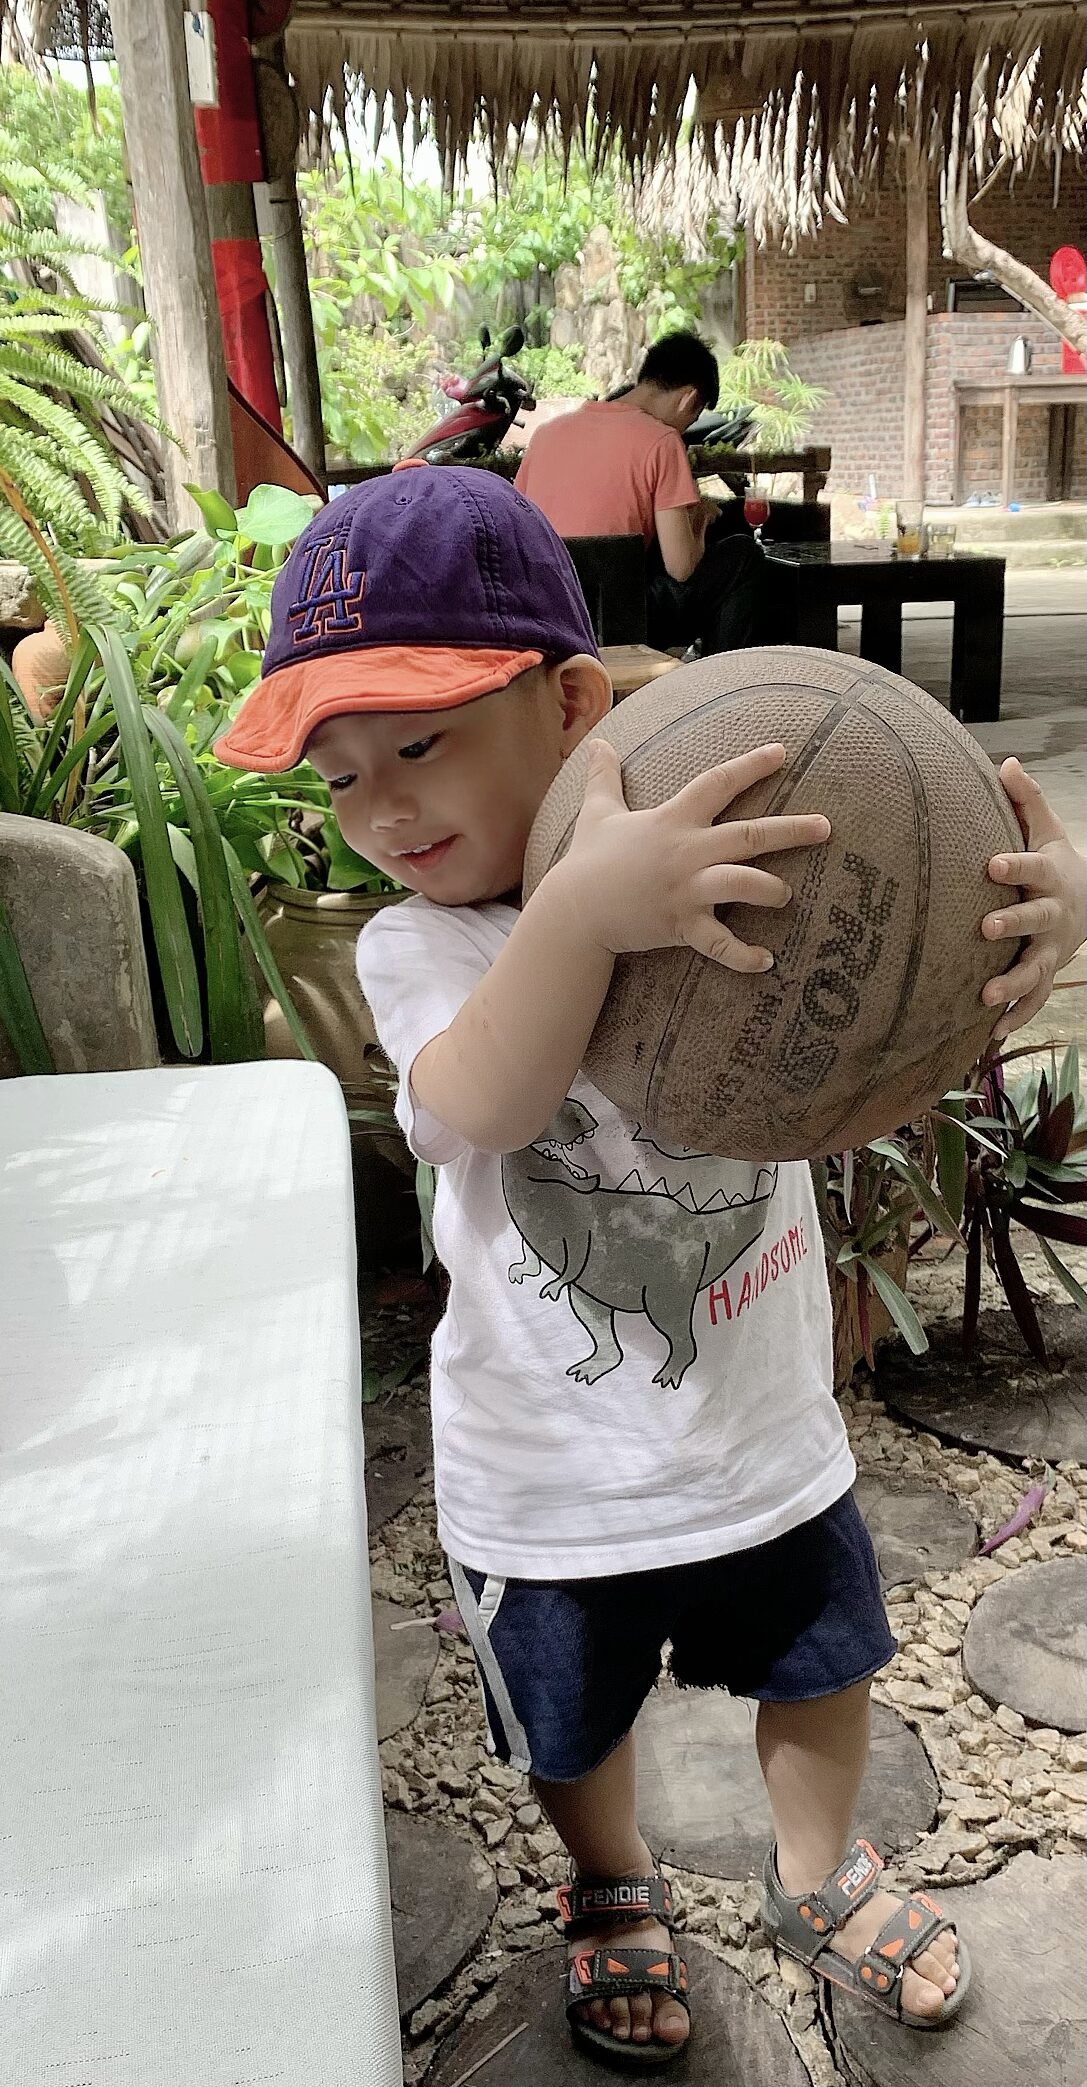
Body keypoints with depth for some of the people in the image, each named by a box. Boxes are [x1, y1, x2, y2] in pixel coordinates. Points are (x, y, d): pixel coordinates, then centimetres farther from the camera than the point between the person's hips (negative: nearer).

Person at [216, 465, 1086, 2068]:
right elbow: (480, 1106, -38)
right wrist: (583, 906, -56)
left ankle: (815, 1877, 59)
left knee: (822, 1672, 26)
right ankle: (616, 1892, 59)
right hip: (551, 1486, -1)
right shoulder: (414, 946, -18)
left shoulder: (734, 876, -15)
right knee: (576, 1732, 24)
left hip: (768, 1433, 2)